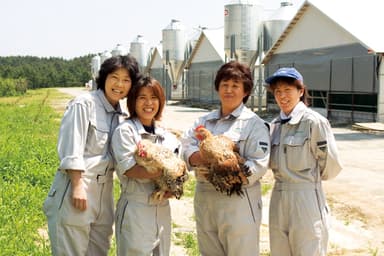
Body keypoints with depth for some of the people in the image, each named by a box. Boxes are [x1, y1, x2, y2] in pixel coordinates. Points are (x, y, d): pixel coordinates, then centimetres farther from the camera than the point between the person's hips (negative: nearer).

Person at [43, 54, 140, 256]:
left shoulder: (119, 112, 12)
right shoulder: (84, 104, -10)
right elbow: (71, 151, -14)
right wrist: (78, 186, -18)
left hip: (103, 193, 7)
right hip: (76, 187, -7)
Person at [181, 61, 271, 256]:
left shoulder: (255, 124, -3)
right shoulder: (204, 121, 13)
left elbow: (258, 165, -12)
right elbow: (187, 147, 0)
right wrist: (204, 158, -21)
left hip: (238, 202, -5)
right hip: (204, 199, 5)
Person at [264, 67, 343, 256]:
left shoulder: (314, 121, -12)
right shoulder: (275, 125, 9)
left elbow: (331, 165, -8)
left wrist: (311, 178, 7)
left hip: (306, 198, -6)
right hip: (278, 199, 7)